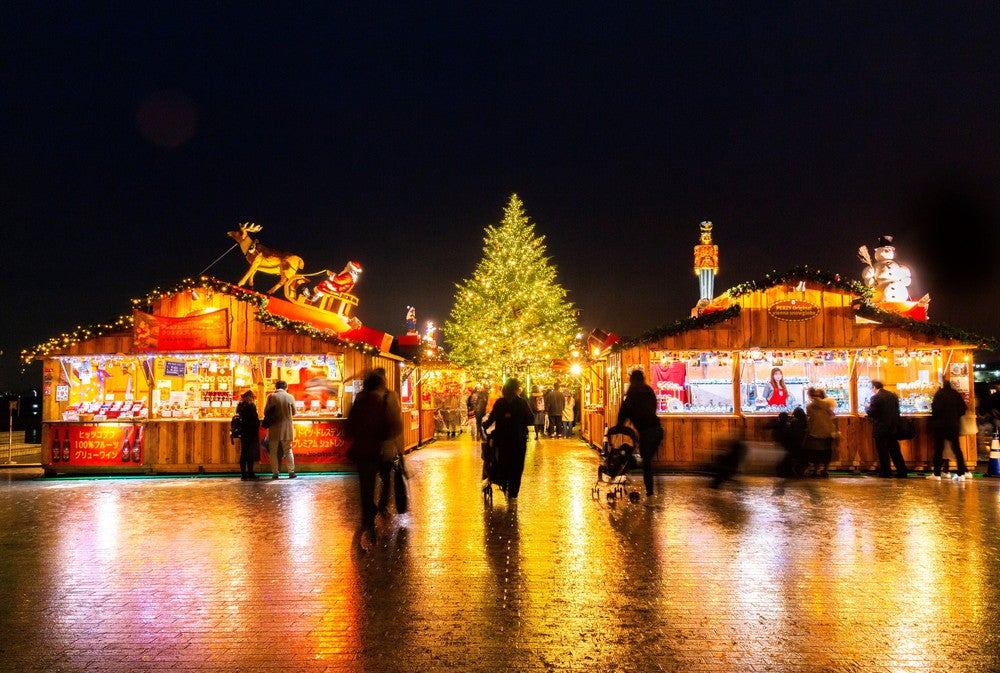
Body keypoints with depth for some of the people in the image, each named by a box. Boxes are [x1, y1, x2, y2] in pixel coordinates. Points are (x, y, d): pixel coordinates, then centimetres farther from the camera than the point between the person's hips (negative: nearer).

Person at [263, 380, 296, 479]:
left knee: (273, 451, 8)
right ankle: (291, 472, 7)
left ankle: (275, 473, 6)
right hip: (287, 428, 1)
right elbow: (294, 412, 7)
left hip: (274, 429, -1)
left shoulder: (271, 396, -6)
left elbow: (265, 412, 0)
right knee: (288, 450, 11)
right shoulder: (290, 397, -2)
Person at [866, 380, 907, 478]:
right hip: (892, 428, 7)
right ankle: (902, 471, 14)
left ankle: (886, 471, 6)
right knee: (895, 450, 13)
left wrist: (867, 407, 4)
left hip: (880, 429, -7)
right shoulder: (893, 395, 7)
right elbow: (897, 410, 13)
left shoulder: (875, 397, -15)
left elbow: (870, 412, -16)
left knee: (883, 451, 2)